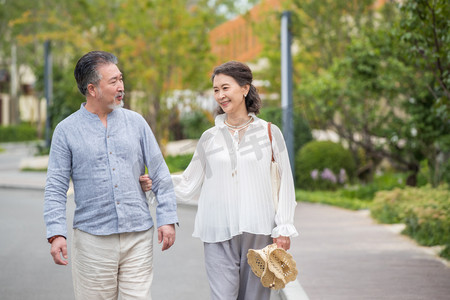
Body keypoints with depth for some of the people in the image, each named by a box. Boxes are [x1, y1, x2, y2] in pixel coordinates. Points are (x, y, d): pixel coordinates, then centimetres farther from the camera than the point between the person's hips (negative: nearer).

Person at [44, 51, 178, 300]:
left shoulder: (135, 122, 8)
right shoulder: (66, 130, 2)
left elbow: (160, 174, 10)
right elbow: (56, 188, -1)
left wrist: (167, 218, 2)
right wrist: (56, 234, -11)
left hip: (138, 237, 2)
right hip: (92, 239, -2)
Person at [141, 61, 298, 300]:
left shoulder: (269, 133, 5)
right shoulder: (209, 138, 9)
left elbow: (285, 184, 7)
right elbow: (189, 185, 10)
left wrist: (283, 228, 1)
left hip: (259, 233, 0)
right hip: (219, 237, 0)